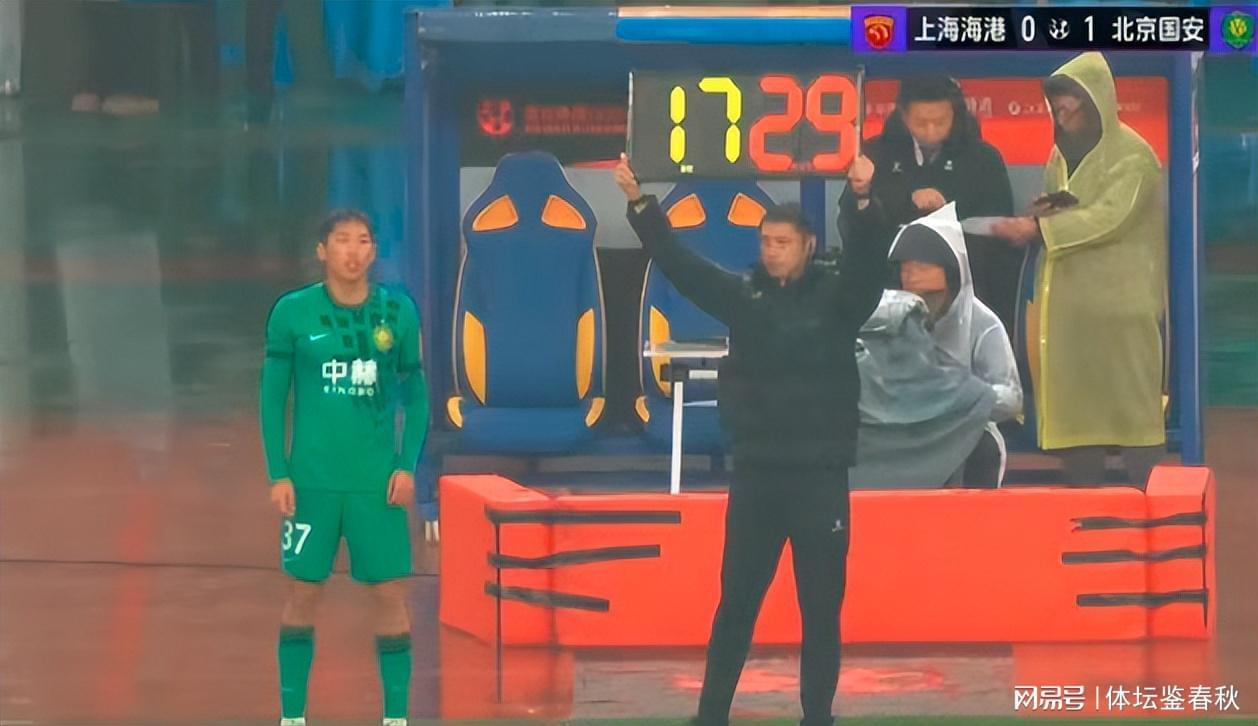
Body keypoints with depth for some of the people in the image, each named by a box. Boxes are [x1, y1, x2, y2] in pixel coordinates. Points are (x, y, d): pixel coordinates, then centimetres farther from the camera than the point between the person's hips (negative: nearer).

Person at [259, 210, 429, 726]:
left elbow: (415, 395, 9)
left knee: (389, 592, -1)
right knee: (302, 591, 3)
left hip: (378, 480, 1)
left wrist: (407, 465, -2)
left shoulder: (397, 312, 3)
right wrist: (278, 474, -3)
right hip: (312, 479, -1)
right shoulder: (293, 313, -1)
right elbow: (272, 396, 3)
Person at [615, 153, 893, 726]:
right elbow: (676, 261, -2)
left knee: (821, 608, 4)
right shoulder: (743, 295, 5)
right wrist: (639, 204, -14)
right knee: (736, 603, 9)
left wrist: (863, 202, -37)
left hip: (820, 476, -2)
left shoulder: (837, 296, -2)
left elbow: (869, 259, -19)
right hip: (754, 474, 2)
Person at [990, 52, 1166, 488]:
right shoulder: (1062, 157, 15)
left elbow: (1109, 217, -19)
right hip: (1068, 301, 7)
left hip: (1120, 301, -7)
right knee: (1072, 401, 5)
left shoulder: (1132, 156, -8)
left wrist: (1039, 228, -23)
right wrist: (1045, 213, -5)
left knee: (1129, 401, -7)